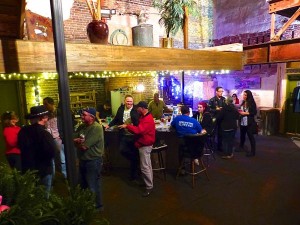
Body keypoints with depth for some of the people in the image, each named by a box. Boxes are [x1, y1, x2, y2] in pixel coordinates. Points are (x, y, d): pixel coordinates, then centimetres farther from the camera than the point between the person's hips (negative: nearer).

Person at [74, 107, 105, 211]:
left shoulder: (96, 128, -23)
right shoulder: (82, 126, 5)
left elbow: (84, 146, -26)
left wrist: (76, 141, -7)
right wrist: (79, 141, -20)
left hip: (93, 161, -8)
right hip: (83, 160, 9)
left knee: (93, 186, 6)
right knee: (83, 184, 23)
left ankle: (98, 206, 27)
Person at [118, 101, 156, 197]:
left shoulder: (147, 119, -24)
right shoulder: (145, 117, 11)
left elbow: (138, 130, -32)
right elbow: (140, 129, 14)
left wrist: (127, 126, -22)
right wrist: (131, 126, 0)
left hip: (145, 145, -11)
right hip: (144, 144, 11)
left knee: (145, 167, -5)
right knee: (147, 165, 19)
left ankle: (149, 187, 5)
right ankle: (149, 182, 32)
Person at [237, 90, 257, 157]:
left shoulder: (252, 103, -9)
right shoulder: (243, 103, 8)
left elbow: (254, 112, -12)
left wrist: (246, 113, -18)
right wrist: (240, 112, 1)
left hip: (249, 123, -6)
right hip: (242, 122, 7)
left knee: (250, 136, -1)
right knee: (242, 135, 19)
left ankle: (253, 151, 8)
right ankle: (241, 147, 37)